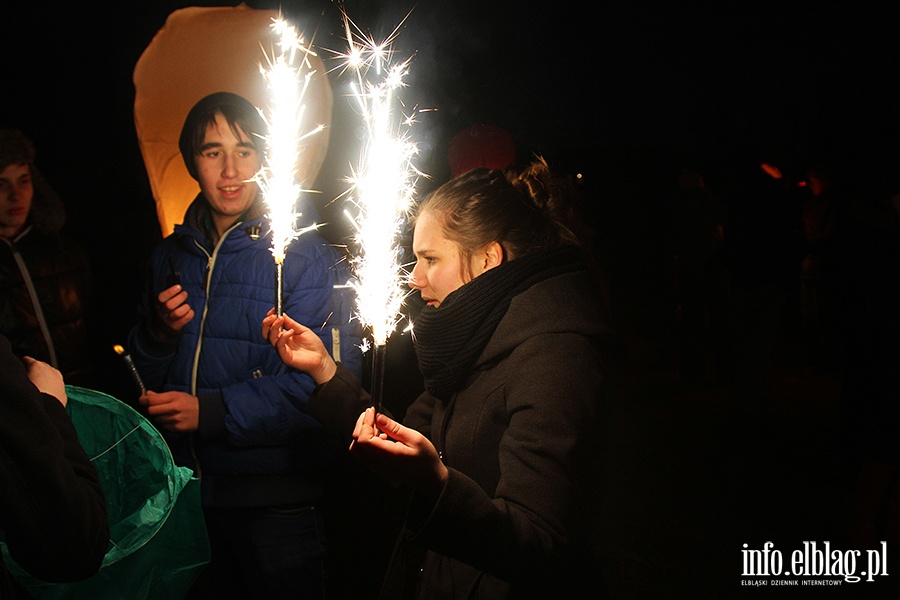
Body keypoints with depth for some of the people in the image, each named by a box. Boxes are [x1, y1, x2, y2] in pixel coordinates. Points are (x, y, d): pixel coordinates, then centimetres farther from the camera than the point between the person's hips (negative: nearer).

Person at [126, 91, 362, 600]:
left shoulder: (304, 253, -12)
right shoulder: (172, 255, 8)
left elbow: (326, 379, -21)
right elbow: (142, 376, 12)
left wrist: (211, 411, -23)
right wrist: (158, 335, -10)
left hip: (279, 500, -5)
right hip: (189, 489, 5)